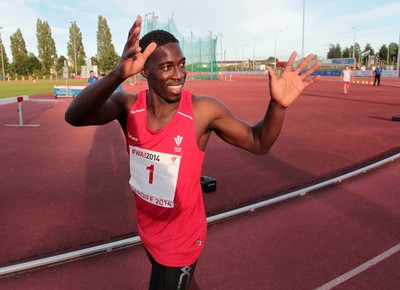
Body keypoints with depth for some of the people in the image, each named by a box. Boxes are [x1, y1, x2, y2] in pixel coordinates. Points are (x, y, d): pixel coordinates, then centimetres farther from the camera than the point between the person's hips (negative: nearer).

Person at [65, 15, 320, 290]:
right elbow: (74, 117, -33)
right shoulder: (128, 105, -15)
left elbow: (257, 143, -11)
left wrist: (278, 105, -31)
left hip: (181, 239, -4)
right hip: (148, 229, 4)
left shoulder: (203, 110, -22)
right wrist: (118, 75, -51)